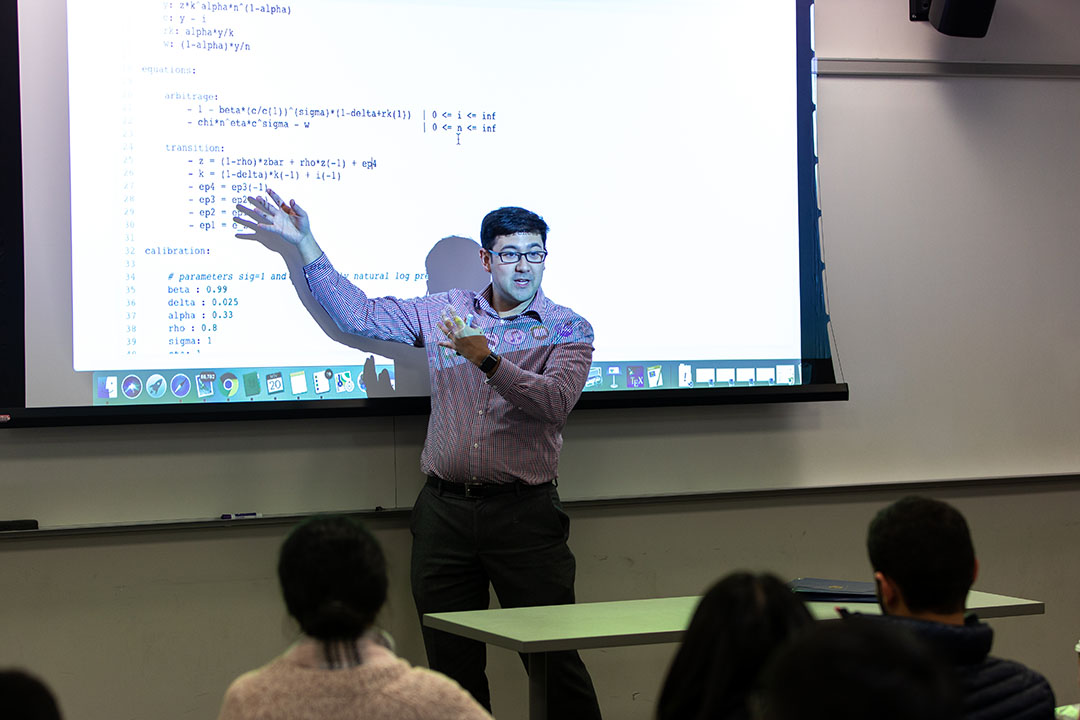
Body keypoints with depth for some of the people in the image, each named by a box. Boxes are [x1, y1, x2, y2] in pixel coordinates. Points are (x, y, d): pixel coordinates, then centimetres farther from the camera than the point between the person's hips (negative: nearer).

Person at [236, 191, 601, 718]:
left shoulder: (568, 329, 2)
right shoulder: (444, 311, 12)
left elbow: (555, 401, -14)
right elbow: (359, 314, 17)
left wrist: (487, 360, -24)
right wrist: (304, 243, 15)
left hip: (524, 514, -3)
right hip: (444, 510, 3)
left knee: (554, 662, -3)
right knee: (452, 667, 7)